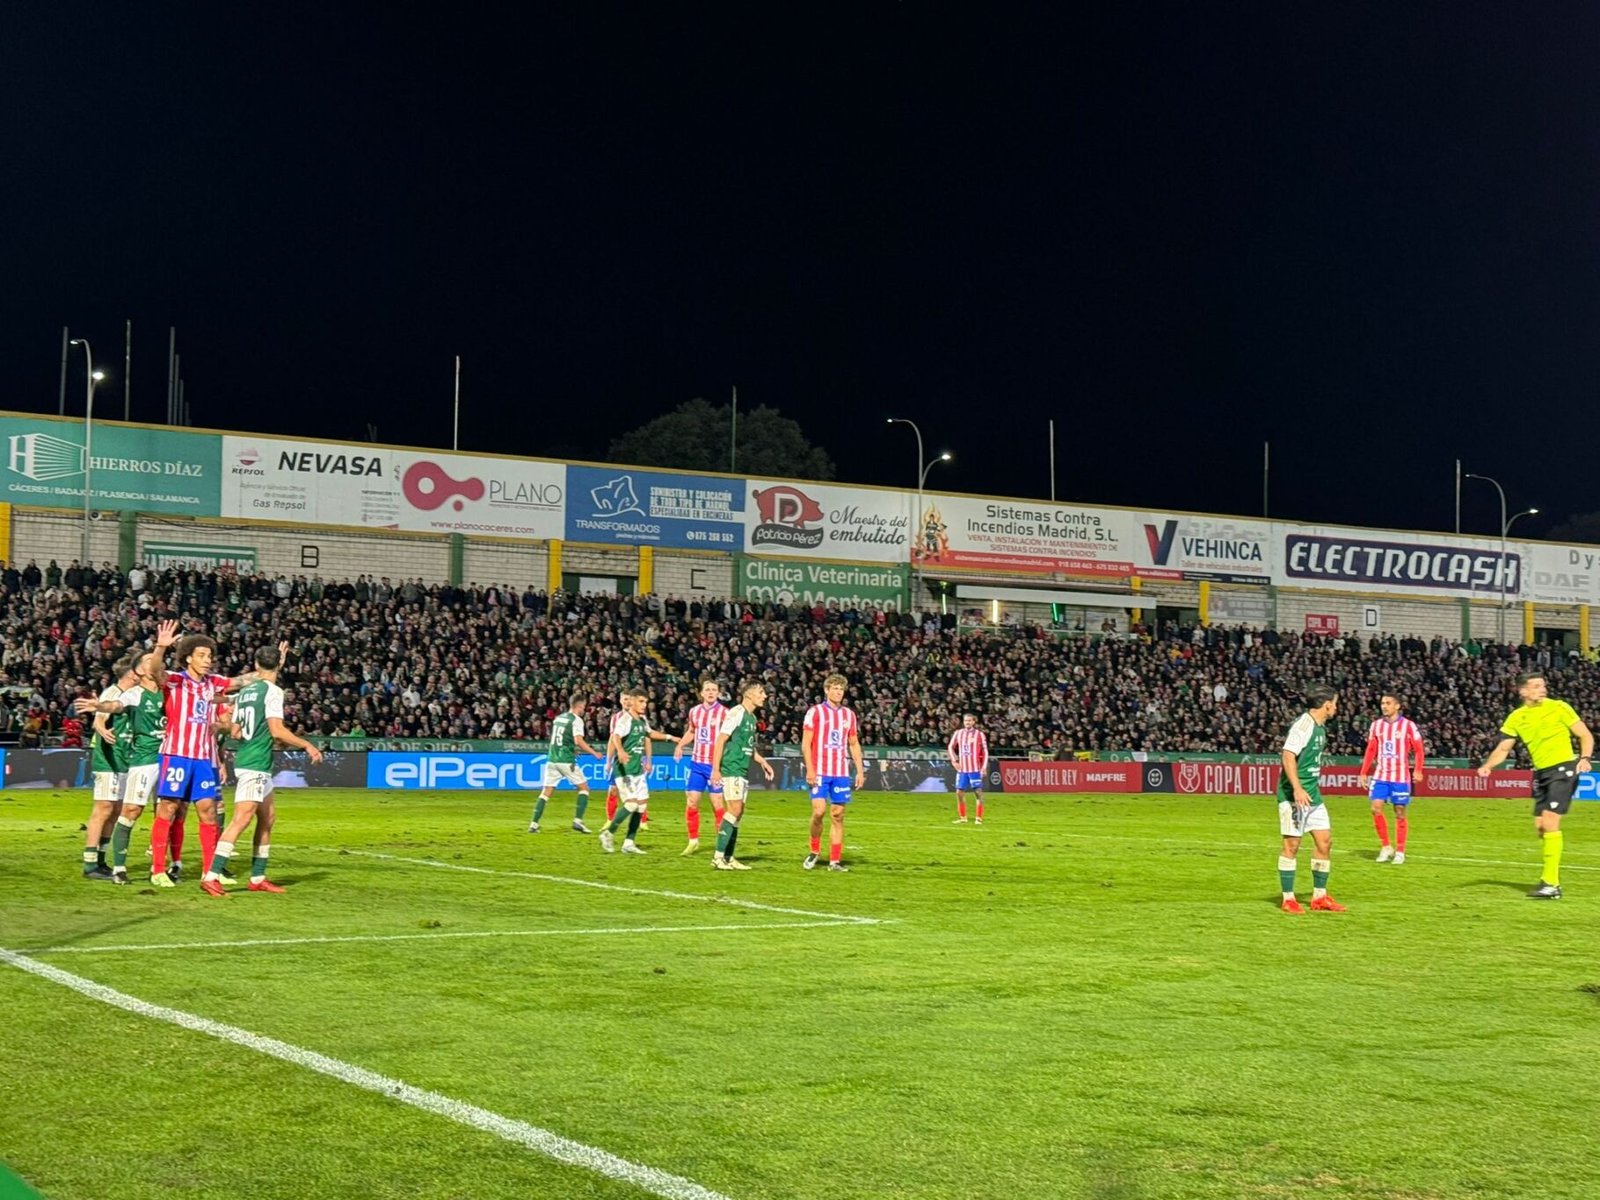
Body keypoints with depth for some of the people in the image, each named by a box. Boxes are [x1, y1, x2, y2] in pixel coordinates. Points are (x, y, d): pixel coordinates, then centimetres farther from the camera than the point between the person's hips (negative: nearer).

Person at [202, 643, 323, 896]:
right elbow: (277, 731, -16)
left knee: (268, 817, 16)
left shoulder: (245, 691, 14)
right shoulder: (272, 691, -9)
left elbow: (234, 732, 18)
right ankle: (211, 876, -21)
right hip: (256, 764, -9)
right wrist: (307, 745, -7)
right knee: (242, 819, -14)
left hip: (246, 760, 9)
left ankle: (257, 878, 20)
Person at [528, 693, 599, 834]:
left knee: (546, 791, 8)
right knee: (584, 787, 6)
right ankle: (578, 821, -4)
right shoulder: (576, 720, -6)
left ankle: (534, 823, -1)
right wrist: (594, 753, -8)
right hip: (566, 761, -6)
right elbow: (579, 741, -18)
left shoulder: (558, 718, 16)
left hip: (552, 760, 6)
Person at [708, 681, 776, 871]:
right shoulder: (736, 713, -11)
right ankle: (718, 856, -11)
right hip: (731, 769, -9)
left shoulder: (752, 717, 16)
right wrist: (716, 769, -18)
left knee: (737, 813, 8)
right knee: (735, 810, -14)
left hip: (743, 770, 9)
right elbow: (720, 741, -14)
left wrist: (762, 761, 16)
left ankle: (728, 857, 13)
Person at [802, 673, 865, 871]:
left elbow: (854, 744, 17)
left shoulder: (849, 714, 12)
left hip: (841, 773, 4)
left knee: (838, 815, 2)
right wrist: (810, 769, -13)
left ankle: (834, 861, 6)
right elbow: (806, 743, -4)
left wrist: (860, 770, 9)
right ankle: (814, 851, 8)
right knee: (819, 811, -14)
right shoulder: (815, 712, -1)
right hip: (819, 772, -4)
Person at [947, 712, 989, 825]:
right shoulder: (958, 733, 5)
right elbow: (950, 747, 16)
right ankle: (963, 817, 17)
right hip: (962, 769, 3)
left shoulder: (979, 734, -2)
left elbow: (985, 751, 0)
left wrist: (984, 768, -6)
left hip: (975, 769, -3)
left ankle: (978, 818, -2)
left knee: (978, 792, -7)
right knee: (959, 792, 5)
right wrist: (954, 761, 4)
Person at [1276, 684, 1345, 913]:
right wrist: (1297, 789, -29)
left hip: (1313, 795, 10)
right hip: (1294, 795, -9)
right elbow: (1288, 756, -23)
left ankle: (1319, 897, 17)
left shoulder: (1320, 727, 14)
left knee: (1324, 841, 8)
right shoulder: (1303, 724, -15)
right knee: (1292, 844, -3)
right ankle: (1288, 899, 4)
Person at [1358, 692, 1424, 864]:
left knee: (1400, 814, 3)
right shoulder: (1376, 725, 6)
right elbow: (1371, 750, 11)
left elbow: (1418, 750, -4)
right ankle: (1385, 847, 5)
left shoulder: (1408, 725, -5)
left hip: (1401, 777, -3)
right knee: (1376, 808, -9)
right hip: (1380, 775, 3)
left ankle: (1400, 851, 13)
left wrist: (1418, 770, -16)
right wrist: (1363, 773, 6)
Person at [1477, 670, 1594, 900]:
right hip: (1541, 773, 6)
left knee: (1550, 822, -16)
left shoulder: (1558, 707, -6)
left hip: (1563, 769, -6)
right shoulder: (1516, 718, 6)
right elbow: (1503, 749, 9)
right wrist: (1487, 766, -9)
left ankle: (1550, 883, -14)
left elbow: (1586, 735, -2)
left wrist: (1585, 758, -18)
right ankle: (1552, 877, 23)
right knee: (1540, 827, 8)